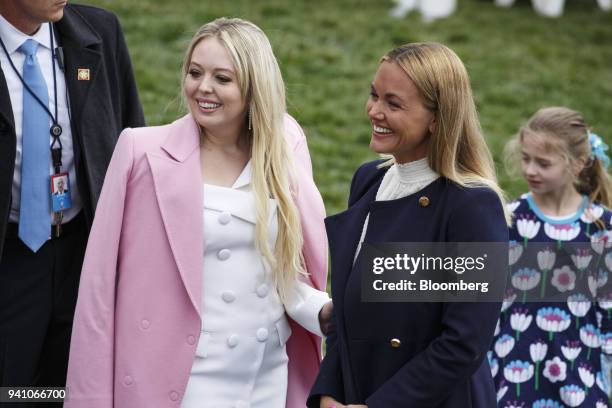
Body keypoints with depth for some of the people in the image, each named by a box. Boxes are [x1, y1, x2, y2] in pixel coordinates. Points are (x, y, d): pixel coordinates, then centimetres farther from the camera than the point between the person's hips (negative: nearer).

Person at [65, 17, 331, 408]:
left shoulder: (285, 148, 2)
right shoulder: (142, 151, -9)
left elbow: (286, 268, 10)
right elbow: (99, 281, -7)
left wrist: (324, 311, -9)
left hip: (272, 376, 4)